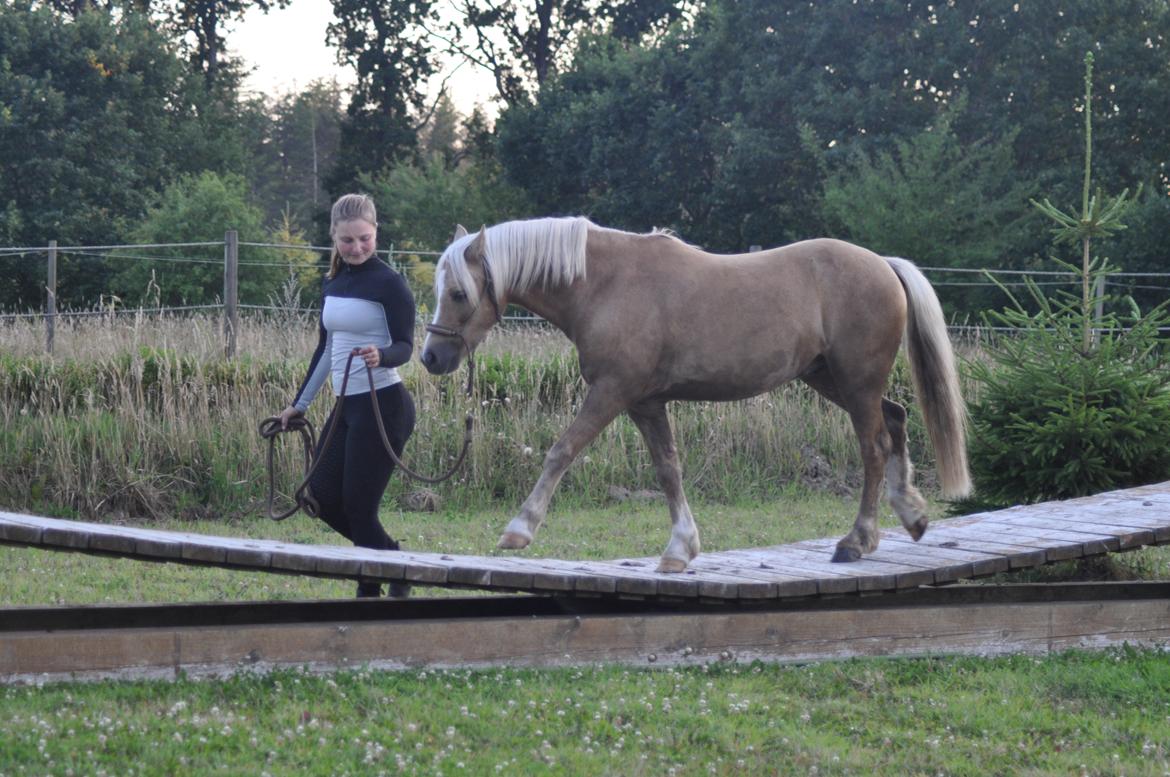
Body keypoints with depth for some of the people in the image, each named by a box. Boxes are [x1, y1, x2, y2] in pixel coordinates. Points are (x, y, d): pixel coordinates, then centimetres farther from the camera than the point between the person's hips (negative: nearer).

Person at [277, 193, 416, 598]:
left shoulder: (387, 283, -11)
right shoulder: (333, 282, 12)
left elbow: (404, 346, -13)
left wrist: (381, 356, -35)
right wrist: (299, 404, 23)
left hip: (382, 406, -8)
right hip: (347, 406, 8)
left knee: (358, 504, -6)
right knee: (324, 498, 8)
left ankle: (371, 591, 7)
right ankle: (393, 558, 26)